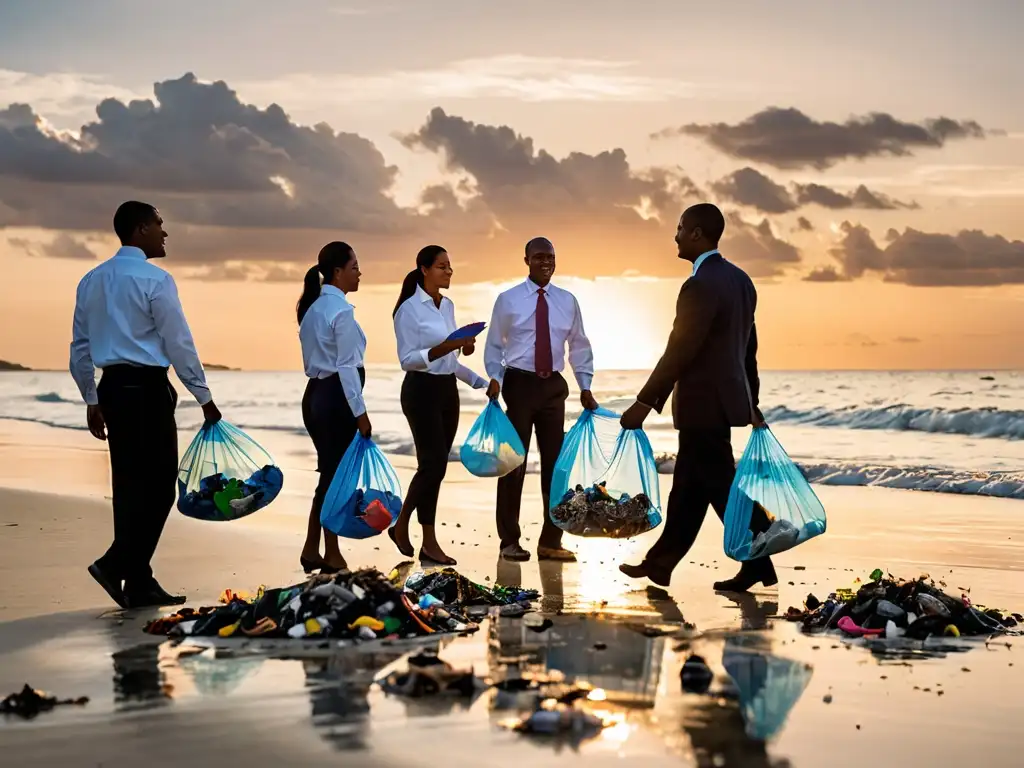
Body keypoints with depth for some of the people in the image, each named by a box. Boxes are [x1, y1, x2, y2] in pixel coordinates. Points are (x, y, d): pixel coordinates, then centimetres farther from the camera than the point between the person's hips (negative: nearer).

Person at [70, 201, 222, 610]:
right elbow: (179, 344, -10)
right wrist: (205, 399, -3)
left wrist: (92, 400, 21)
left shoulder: (92, 280, 12)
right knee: (157, 484, -1)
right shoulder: (155, 280, -10)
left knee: (130, 483, 11)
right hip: (148, 388, -8)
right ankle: (116, 563, -10)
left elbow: (80, 347, 15)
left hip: (112, 387, 8)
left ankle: (139, 583, 13)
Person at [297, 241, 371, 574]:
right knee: (337, 474, 1)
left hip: (315, 394, 9)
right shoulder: (341, 310, -15)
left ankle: (311, 551, 18)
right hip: (336, 397, -9)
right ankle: (332, 556, 10)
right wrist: (360, 412, -15)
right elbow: (347, 366, -18)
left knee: (329, 472, 15)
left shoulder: (313, 307, 14)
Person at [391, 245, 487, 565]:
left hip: (448, 390, 8)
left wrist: (480, 381, 11)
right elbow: (407, 359, -16)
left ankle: (427, 541, 15)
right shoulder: (410, 308, -12)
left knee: (436, 466, 8)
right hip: (422, 392, -8)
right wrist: (441, 349, -27)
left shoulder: (448, 305, 12)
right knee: (433, 465, -9)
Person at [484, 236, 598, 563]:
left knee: (555, 461, 7)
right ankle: (509, 540, 10)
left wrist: (585, 386, 4)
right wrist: (494, 379, -11)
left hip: (554, 386, 3)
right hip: (519, 384, -3)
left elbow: (580, 346, 11)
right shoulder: (508, 299, -1)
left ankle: (551, 541, 16)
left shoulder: (567, 301, 6)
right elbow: (494, 345, 3)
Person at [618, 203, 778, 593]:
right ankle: (660, 563, 20)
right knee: (688, 487, 13)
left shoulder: (701, 285, -20)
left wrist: (645, 403, -17)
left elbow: (680, 351, -21)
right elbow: (748, 346, 16)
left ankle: (758, 564, 4)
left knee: (723, 488, -1)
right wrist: (751, 400, 23)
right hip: (722, 397, 10)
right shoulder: (739, 279, 10)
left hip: (705, 403, -10)